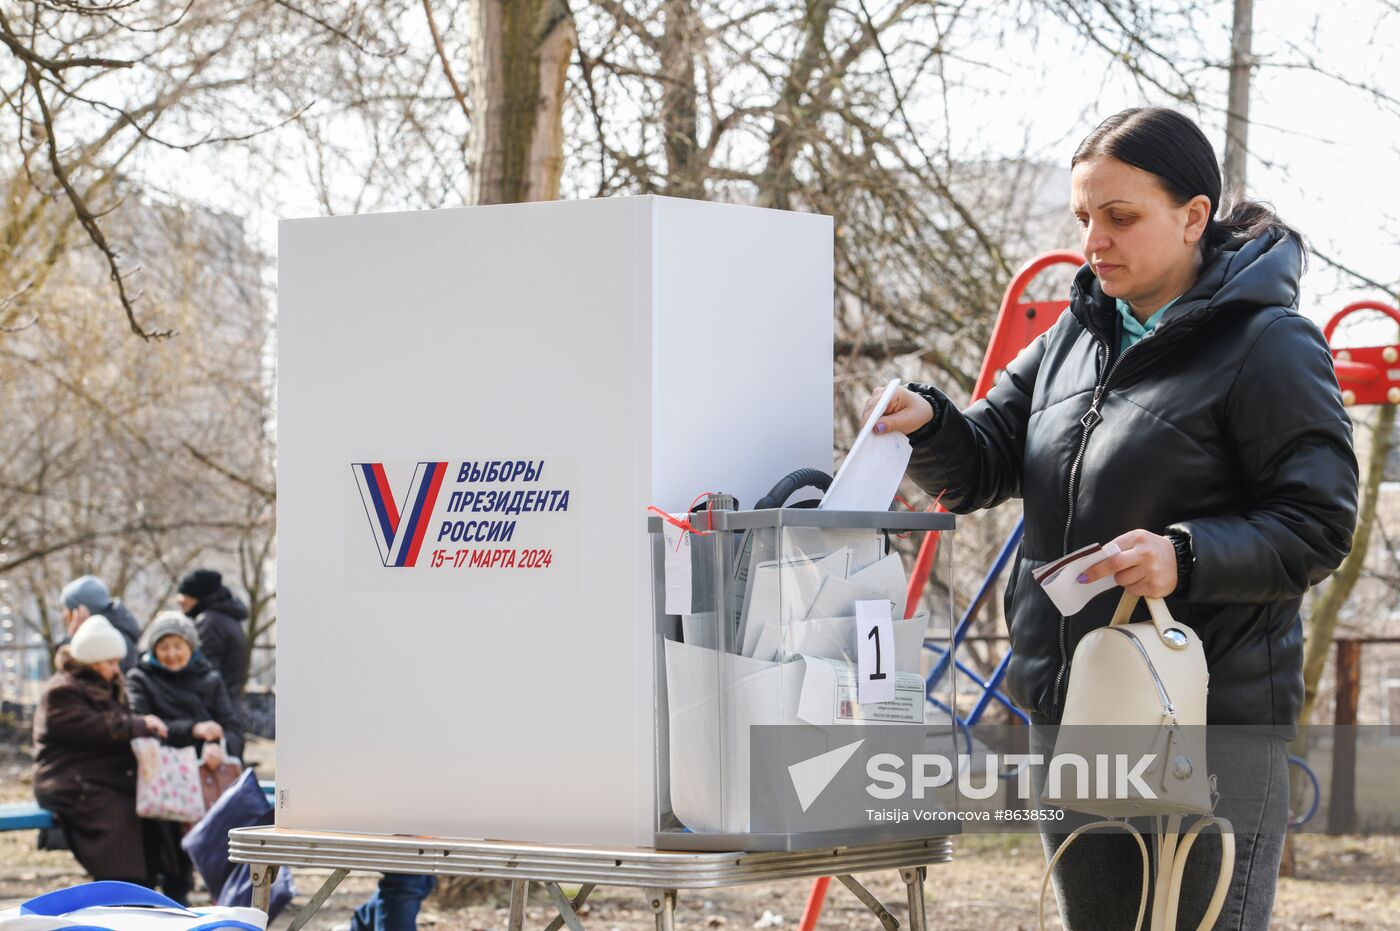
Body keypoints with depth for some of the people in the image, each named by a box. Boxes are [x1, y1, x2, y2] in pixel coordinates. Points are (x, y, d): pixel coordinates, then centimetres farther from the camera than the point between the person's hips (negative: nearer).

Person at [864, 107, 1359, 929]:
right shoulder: (1077, 337, 13)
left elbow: (1319, 529, -13)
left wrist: (1187, 557, -28)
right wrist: (929, 424, -12)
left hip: (1212, 728, -8)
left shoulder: (1269, 345, -9)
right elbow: (984, 465, 11)